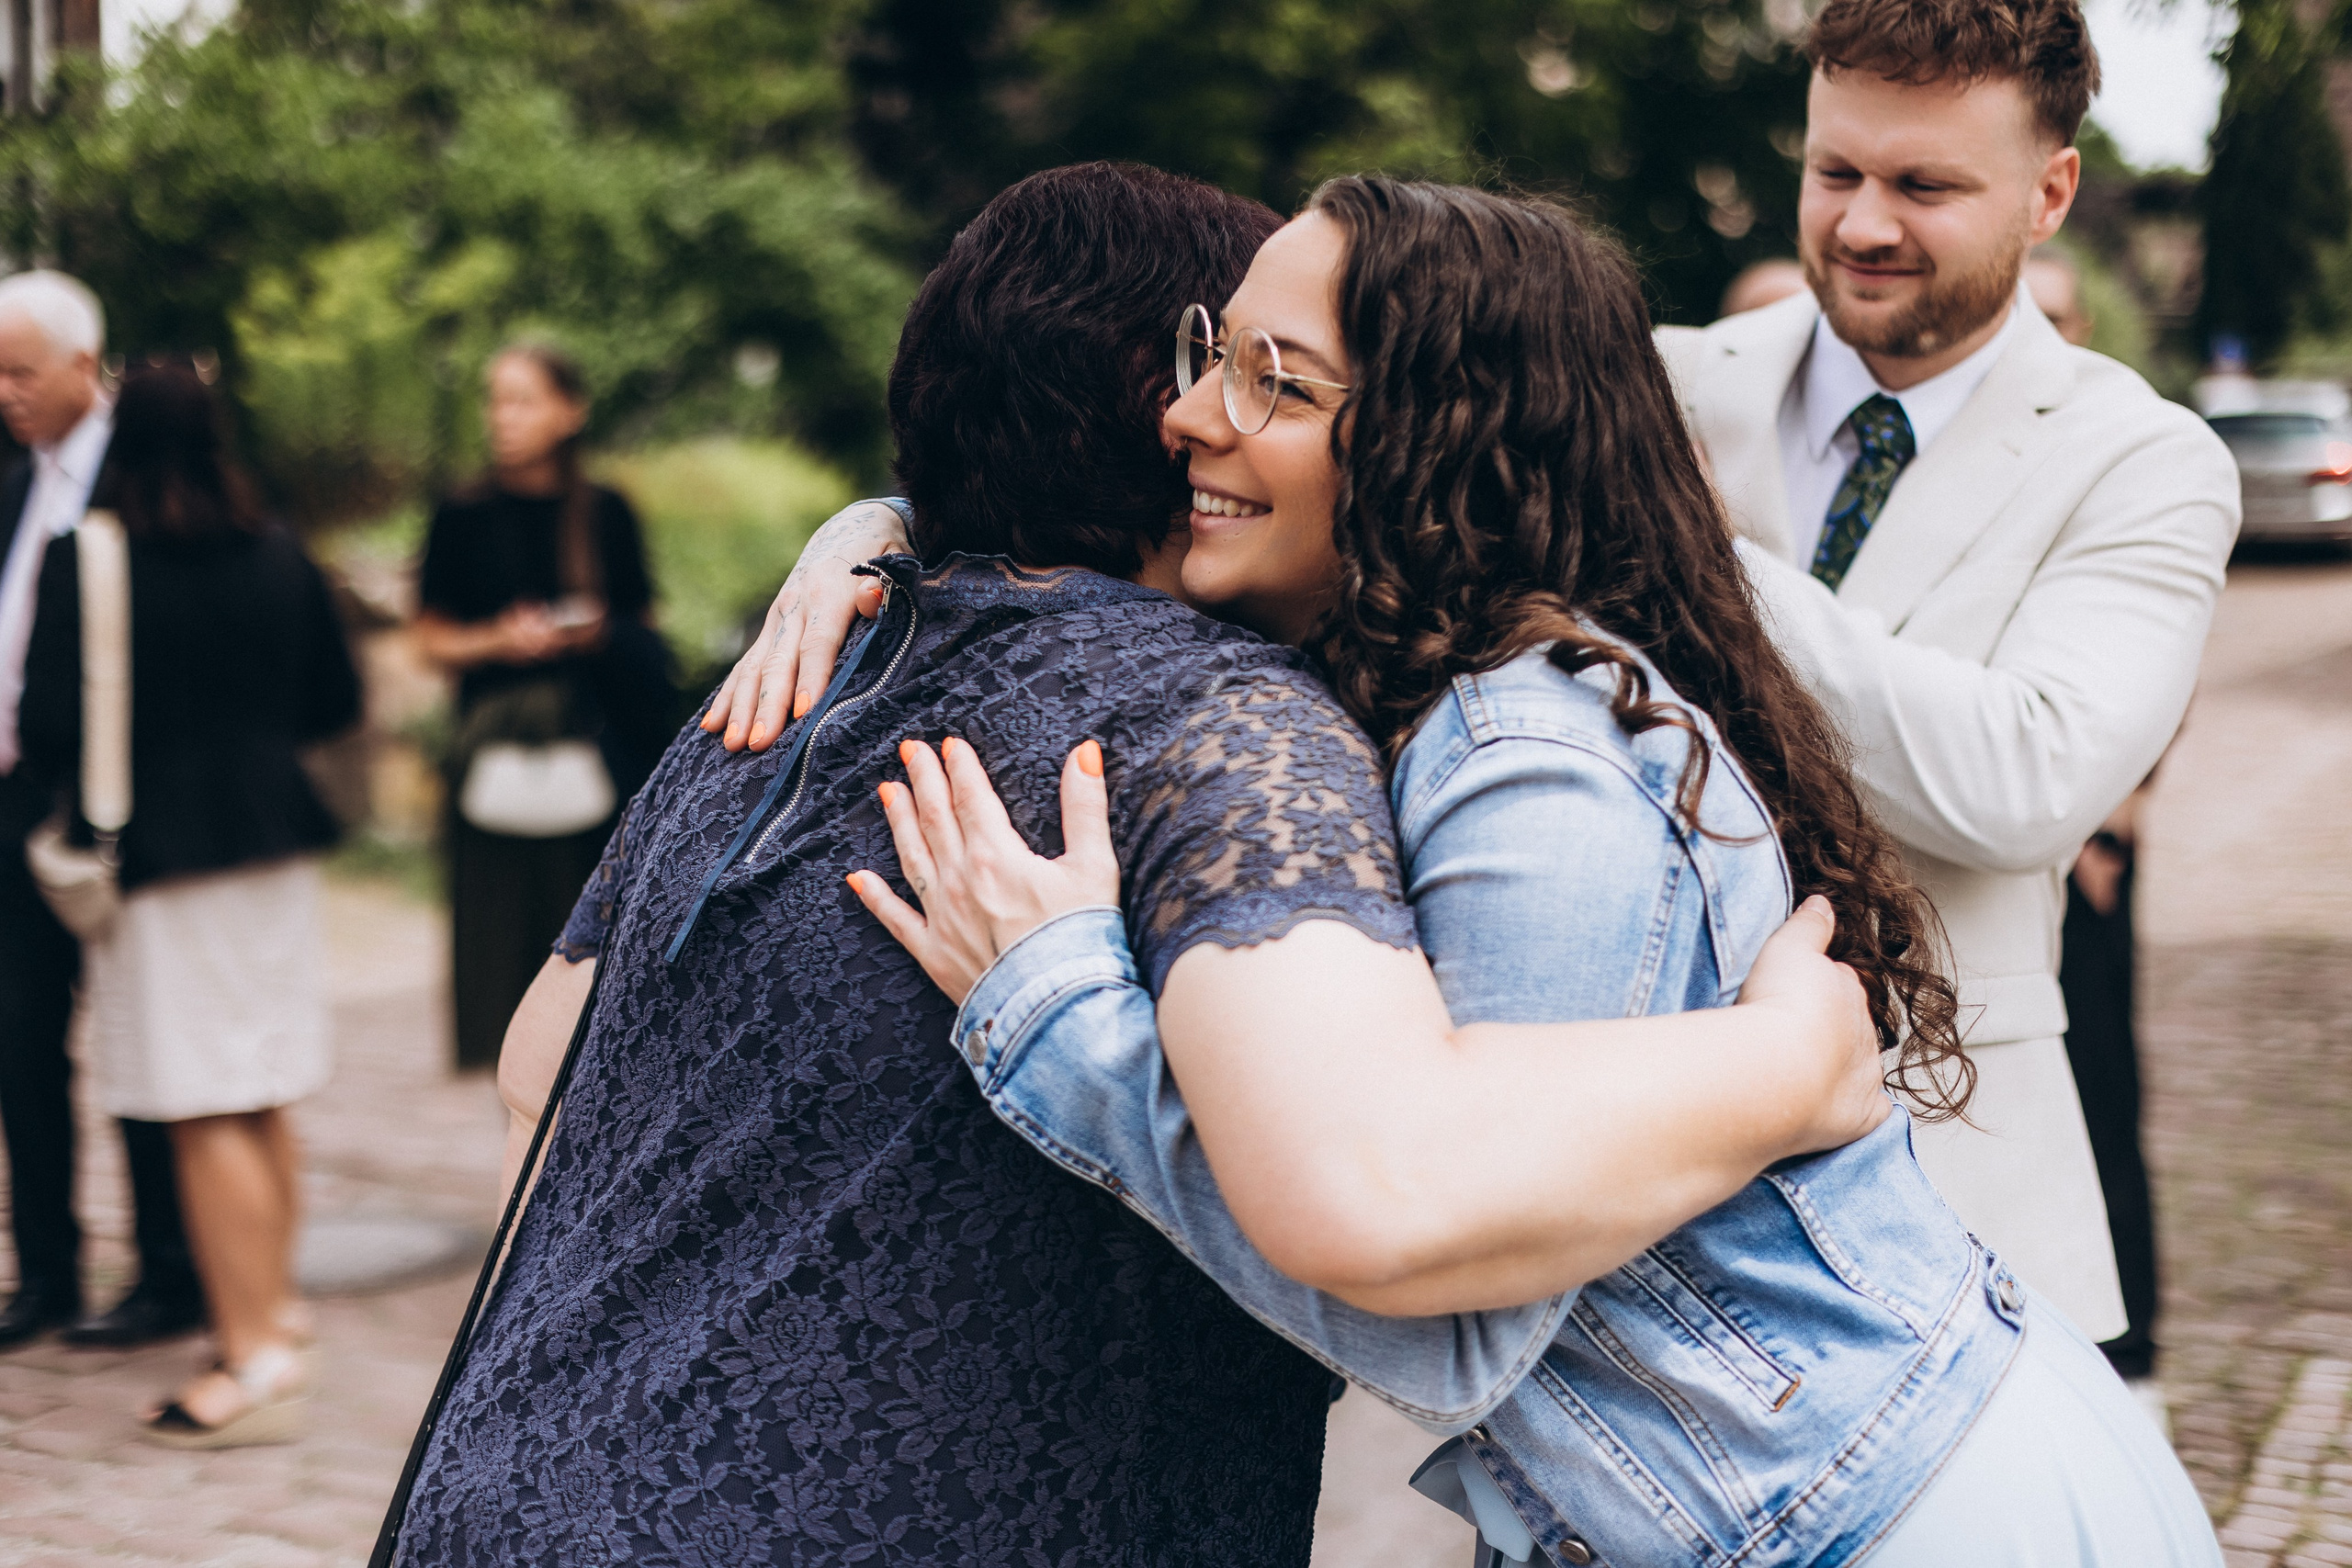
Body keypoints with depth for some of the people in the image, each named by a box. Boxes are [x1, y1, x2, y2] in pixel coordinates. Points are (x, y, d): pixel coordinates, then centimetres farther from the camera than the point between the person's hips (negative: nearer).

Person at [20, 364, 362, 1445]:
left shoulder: (85, 562, -12)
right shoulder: (277, 556, 3)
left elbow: (49, 718, -16)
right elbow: (334, 704, 9)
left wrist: (76, 785, 5)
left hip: (159, 856, -6)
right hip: (273, 841, 6)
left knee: (205, 1119, -2)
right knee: (265, 1109, 16)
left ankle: (256, 1359, 0)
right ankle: (274, 1305, 28)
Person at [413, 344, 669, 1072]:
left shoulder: (605, 514, 5)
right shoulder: (464, 520, 4)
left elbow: (642, 627, 12)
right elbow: (433, 641, 8)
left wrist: (604, 634, -9)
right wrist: (497, 640, -10)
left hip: (592, 753, 0)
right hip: (497, 755, 0)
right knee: (512, 929, -1)